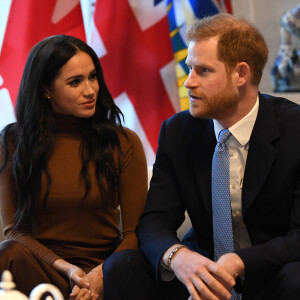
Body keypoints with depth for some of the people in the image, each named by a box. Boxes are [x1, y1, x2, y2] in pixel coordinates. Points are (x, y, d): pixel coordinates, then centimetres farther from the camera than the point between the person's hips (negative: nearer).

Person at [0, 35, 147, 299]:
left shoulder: (124, 143, 6)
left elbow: (136, 231, 3)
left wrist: (101, 275, -17)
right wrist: (66, 269, -15)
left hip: (105, 266, -1)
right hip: (41, 267, 1)